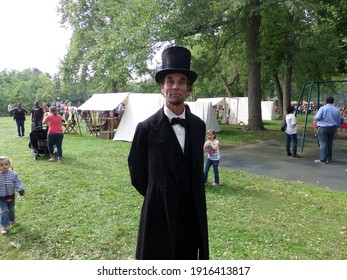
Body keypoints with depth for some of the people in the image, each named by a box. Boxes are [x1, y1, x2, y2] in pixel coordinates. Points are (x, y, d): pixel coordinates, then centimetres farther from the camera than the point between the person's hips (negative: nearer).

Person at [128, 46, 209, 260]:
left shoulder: (198, 126, 2)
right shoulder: (147, 128, -11)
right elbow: (137, 173, -1)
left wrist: (194, 200, 12)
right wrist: (158, 198, 7)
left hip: (193, 214, 4)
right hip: (160, 215, -4)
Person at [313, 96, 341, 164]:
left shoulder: (323, 108, -8)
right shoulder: (337, 110, 7)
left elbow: (317, 117, -16)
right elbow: (339, 122, 13)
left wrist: (314, 118, 6)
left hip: (323, 128, -5)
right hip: (332, 128, 5)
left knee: (323, 143, -4)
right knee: (330, 143, 14)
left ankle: (323, 159, -4)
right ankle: (329, 159, 21)